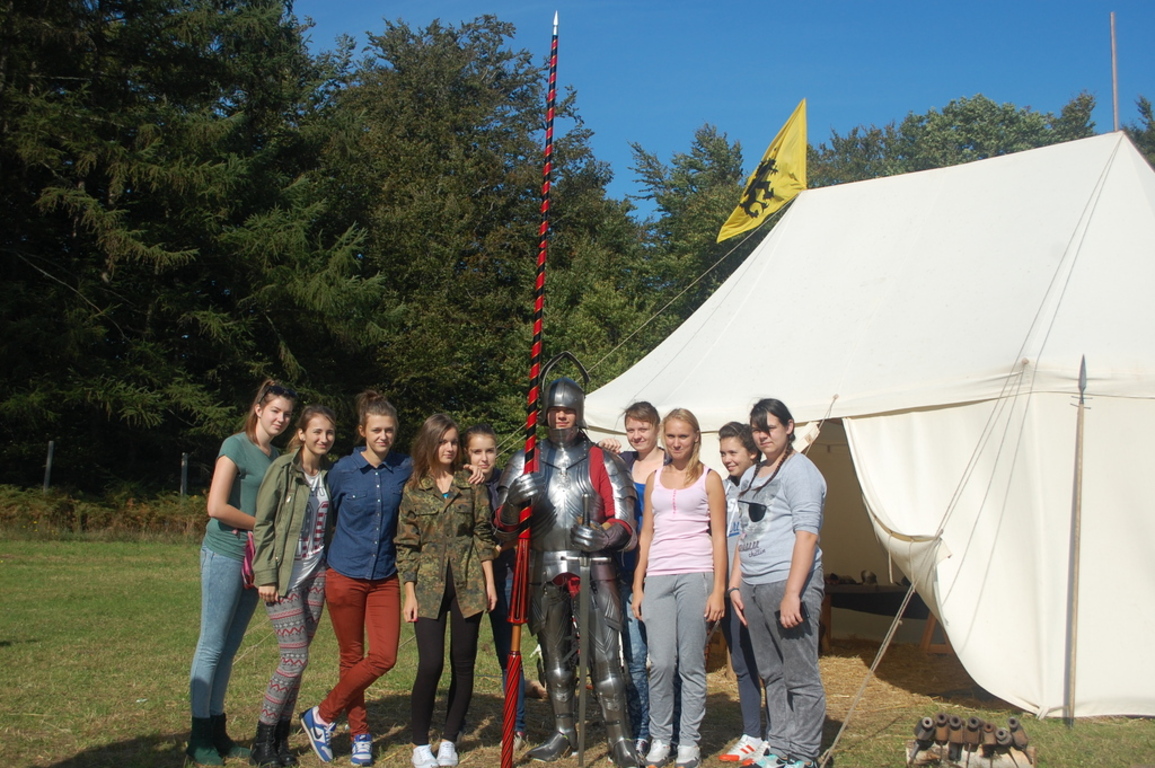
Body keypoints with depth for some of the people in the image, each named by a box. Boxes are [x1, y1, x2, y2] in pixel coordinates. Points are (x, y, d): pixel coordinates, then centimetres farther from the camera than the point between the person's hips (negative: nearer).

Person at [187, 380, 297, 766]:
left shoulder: (276, 455, 11)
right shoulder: (236, 445, -9)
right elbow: (217, 507, -16)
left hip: (257, 559, 7)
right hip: (225, 555, -7)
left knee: (230, 648, 12)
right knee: (212, 645, 0)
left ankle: (218, 731, 19)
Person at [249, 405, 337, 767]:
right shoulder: (283, 469, -9)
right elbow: (262, 524, -10)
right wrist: (266, 575, -14)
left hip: (316, 573, 5)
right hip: (284, 575, -5)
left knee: (296, 659, 8)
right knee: (296, 658, -9)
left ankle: (281, 739, 19)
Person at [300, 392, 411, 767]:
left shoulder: (407, 469, -4)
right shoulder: (343, 471, -6)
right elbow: (331, 518, 9)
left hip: (385, 578, 2)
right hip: (346, 576, -2)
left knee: (383, 658, -3)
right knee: (352, 658, 7)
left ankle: (323, 717, 15)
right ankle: (360, 732, 24)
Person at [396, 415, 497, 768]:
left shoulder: (472, 484, 5)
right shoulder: (413, 489, 4)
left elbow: (483, 535, 6)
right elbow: (406, 544, 3)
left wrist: (489, 581, 1)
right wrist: (409, 593, -2)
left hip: (467, 584, 1)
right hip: (429, 585, -1)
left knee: (463, 663, 4)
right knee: (431, 664, -9)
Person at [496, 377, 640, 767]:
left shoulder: (602, 462, 1)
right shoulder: (526, 461, 7)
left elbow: (623, 523, -2)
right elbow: (504, 525, 4)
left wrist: (603, 538, -24)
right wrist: (514, 502, -19)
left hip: (594, 570, -3)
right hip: (545, 573, 3)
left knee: (604, 654, -8)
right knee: (554, 655, 13)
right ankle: (563, 732, 26)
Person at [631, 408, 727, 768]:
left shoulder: (709, 479, 5)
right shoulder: (654, 478, 15)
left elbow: (719, 536, 2)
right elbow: (646, 534, 16)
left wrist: (718, 590, -5)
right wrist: (637, 585, 9)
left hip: (695, 575, -3)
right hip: (657, 577, 3)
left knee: (691, 664, 0)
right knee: (661, 663, -2)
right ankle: (659, 739, 11)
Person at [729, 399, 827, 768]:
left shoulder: (800, 470, -5)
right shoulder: (750, 476, 20)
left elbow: (807, 534, -13)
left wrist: (792, 593, -19)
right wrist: (735, 585, 15)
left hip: (787, 584, -8)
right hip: (753, 586, 8)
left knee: (800, 676, -2)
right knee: (771, 675, 12)